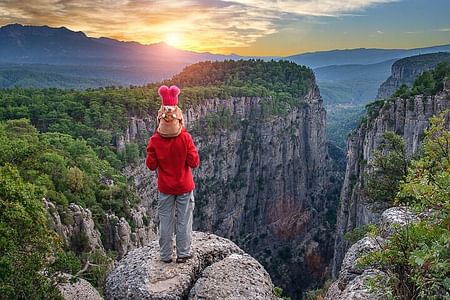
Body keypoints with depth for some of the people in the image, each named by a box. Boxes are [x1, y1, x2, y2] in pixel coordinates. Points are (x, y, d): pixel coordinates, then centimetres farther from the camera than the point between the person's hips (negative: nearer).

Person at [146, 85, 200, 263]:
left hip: (165, 188, 1)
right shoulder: (185, 138, -18)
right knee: (184, 220, 12)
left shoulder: (155, 141, -14)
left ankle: (166, 255, 23)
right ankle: (183, 254, 22)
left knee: (166, 221, 13)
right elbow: (194, 162, -15)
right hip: (185, 187, -1)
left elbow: (151, 165, -8)